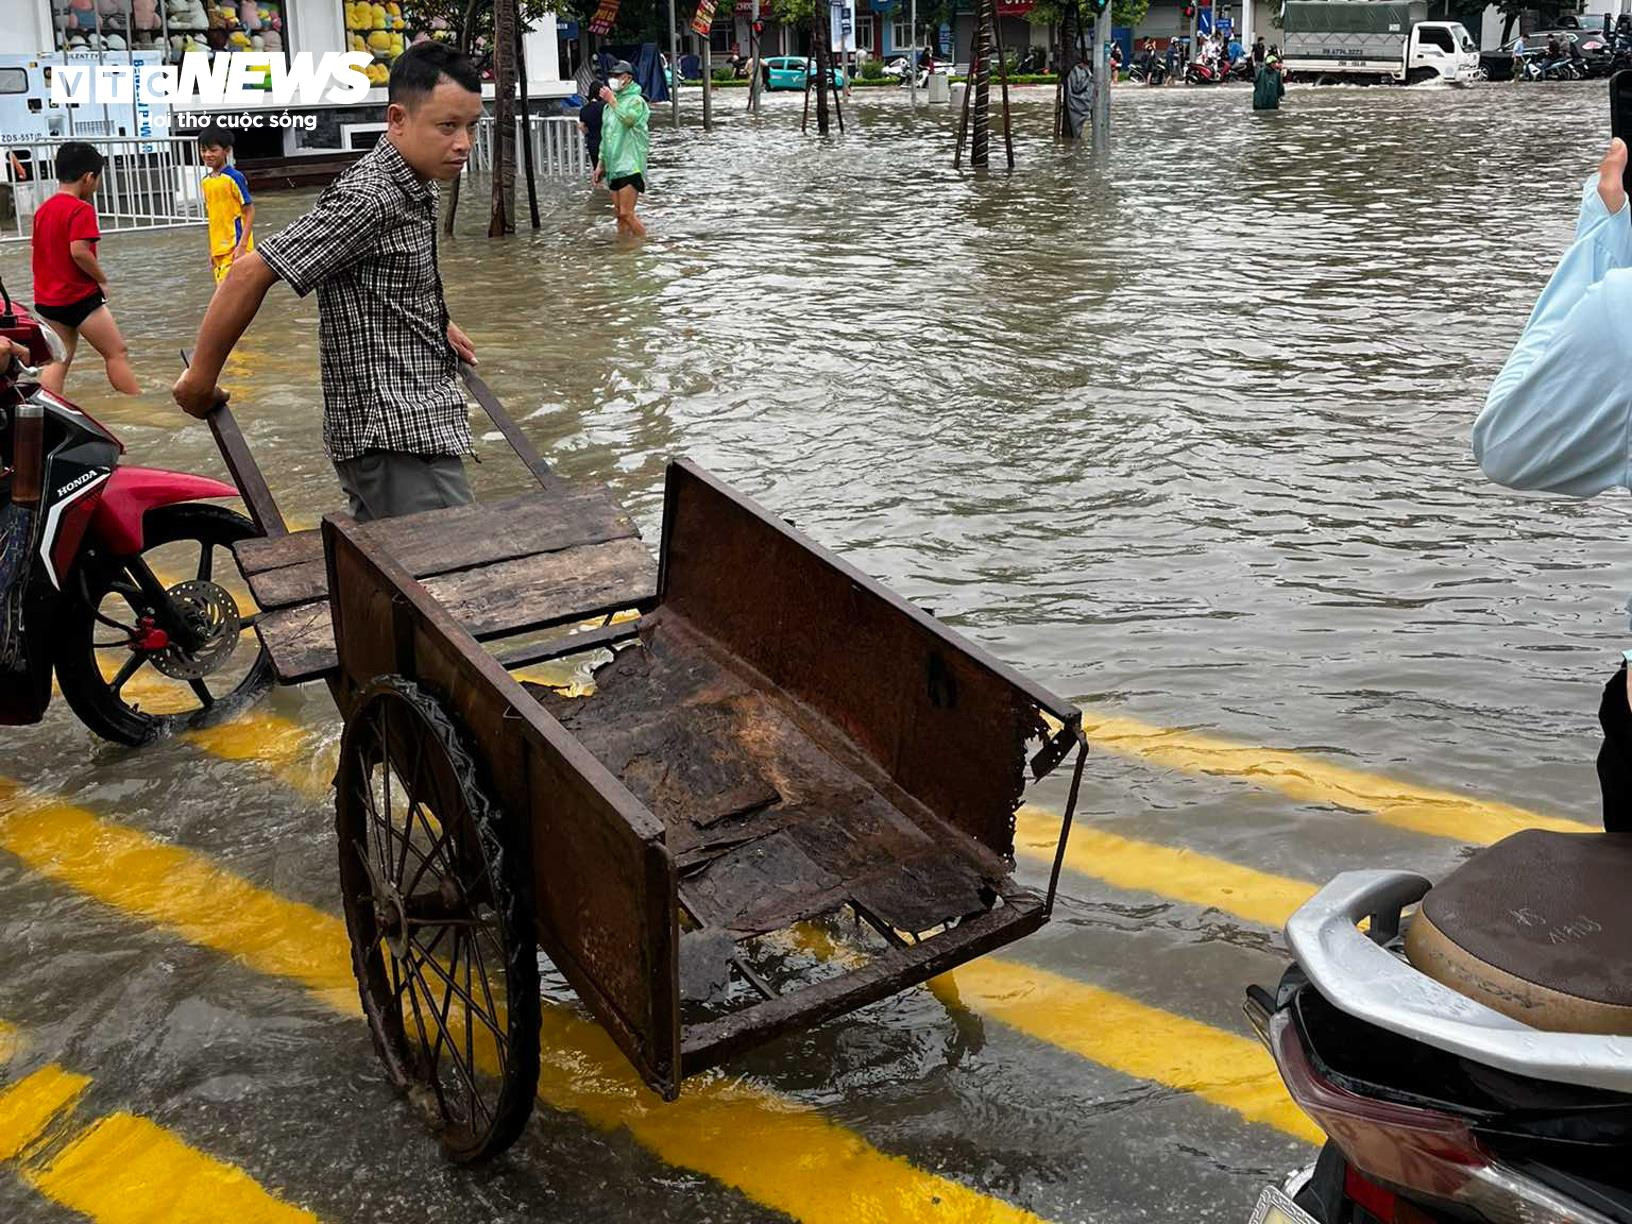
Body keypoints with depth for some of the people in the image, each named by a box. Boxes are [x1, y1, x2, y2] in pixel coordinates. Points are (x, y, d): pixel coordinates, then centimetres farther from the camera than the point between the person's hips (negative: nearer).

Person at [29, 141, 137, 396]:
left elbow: (40, 249, 16)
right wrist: (102, 279, -10)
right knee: (117, 353, 0)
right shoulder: (81, 209, -14)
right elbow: (79, 251, -24)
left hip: (47, 299, 8)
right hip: (81, 297, -8)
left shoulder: (42, 209, 12)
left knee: (58, 360, 10)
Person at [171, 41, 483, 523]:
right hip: (398, 439, -10)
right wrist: (200, 378, -12)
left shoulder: (416, 187, 11)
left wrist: (436, 324, 32)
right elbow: (252, 272, -19)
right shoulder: (368, 198, -18)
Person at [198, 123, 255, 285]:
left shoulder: (234, 177, -11)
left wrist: (242, 245, -18)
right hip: (219, 249, 7)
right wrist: (212, 250, 17)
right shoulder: (206, 181, 11)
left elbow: (250, 211, -11)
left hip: (236, 247, -7)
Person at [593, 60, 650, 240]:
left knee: (626, 213, -15)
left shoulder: (635, 100, -3)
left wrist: (612, 101, -21)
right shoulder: (610, 103, 21)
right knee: (620, 215, 8)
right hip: (613, 167, 8)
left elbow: (629, 119, -26)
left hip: (629, 165, -8)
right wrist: (601, 163, 22)